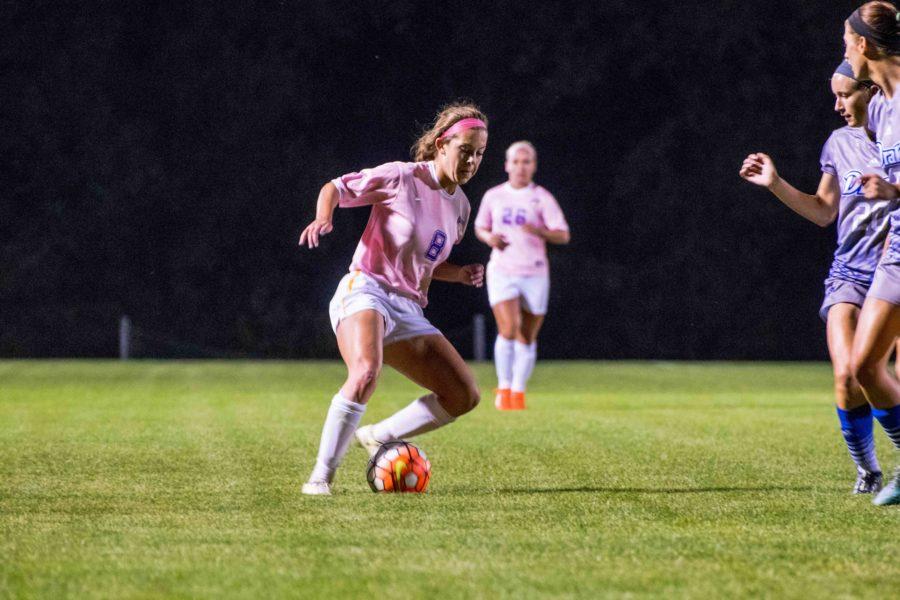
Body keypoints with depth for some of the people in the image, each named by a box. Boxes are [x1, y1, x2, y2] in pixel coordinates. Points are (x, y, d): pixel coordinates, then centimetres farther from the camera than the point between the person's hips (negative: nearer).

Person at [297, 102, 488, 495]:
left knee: (464, 396, -2)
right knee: (366, 372, -36)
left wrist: (461, 274, 7)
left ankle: (377, 436, 13)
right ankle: (321, 476, -29)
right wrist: (323, 218, -21)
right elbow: (336, 187, 0)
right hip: (365, 291, -7)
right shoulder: (401, 178, -5)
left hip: (409, 311, 7)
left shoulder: (459, 207, 15)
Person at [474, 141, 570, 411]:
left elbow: (563, 236, -7)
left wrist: (540, 231, -27)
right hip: (501, 272, 0)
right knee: (508, 329, -17)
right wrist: (489, 237, -5)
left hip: (534, 275, 0)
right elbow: (480, 227, 19)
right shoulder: (493, 196, 6)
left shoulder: (542, 198, -2)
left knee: (527, 337, 5)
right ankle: (503, 388, -1)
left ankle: (518, 390, 20)